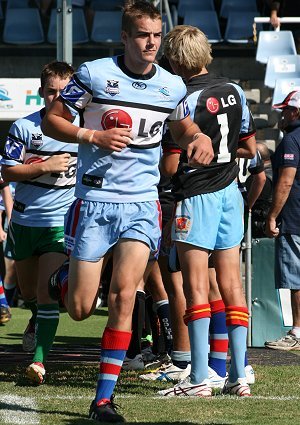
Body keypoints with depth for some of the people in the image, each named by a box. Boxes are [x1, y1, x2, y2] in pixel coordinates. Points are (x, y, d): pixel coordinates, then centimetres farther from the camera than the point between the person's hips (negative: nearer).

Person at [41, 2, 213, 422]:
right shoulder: (94, 74, -6)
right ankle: (62, 278, 39)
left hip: (142, 203, 2)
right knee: (80, 309, 0)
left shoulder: (172, 86, 4)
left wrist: (200, 139, -1)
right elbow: (51, 120, 0)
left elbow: (185, 128, 23)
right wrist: (93, 136, -16)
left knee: (124, 295, -12)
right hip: (94, 201, -2)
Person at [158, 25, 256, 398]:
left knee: (196, 287, -5)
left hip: (196, 195, -6)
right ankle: (239, 376, 4)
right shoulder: (234, 92, 5)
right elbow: (250, 148, 14)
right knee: (231, 284, 6)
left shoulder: (185, 101, -15)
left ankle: (199, 378, -8)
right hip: (230, 191, 6)